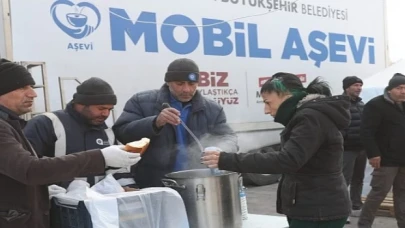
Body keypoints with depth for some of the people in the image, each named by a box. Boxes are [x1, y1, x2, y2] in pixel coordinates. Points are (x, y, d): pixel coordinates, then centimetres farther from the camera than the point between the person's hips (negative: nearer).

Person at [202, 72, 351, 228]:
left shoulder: (311, 118, -18)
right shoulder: (310, 115, 15)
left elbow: (286, 161, -29)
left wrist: (227, 161, -30)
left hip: (318, 212, -10)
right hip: (316, 209, 10)